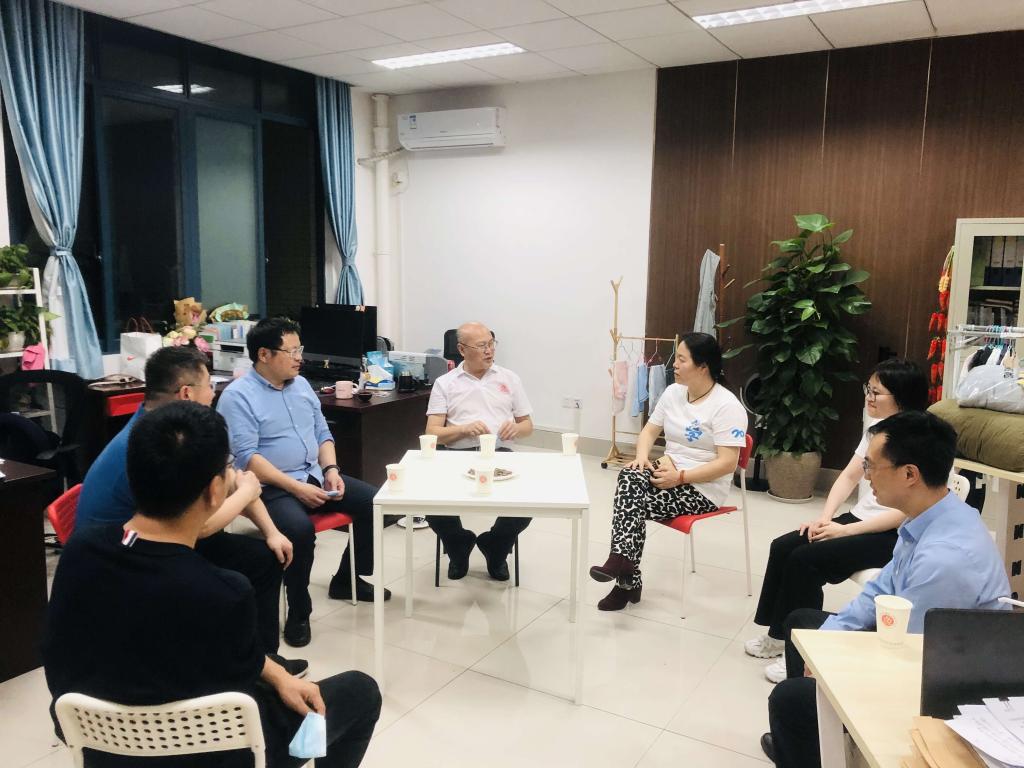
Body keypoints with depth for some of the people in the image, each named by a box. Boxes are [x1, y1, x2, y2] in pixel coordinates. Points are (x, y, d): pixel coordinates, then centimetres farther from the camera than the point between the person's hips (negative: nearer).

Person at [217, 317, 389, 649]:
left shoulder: (301, 385, 12)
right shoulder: (237, 396, -11)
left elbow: (322, 433, 15)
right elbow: (247, 457, -19)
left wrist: (331, 469, -4)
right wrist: (295, 487, -24)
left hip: (315, 475, 8)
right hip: (272, 488, -7)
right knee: (299, 528, -36)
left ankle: (346, 579, 16)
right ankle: (298, 613, -12)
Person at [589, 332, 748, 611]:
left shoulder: (727, 406, -15)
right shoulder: (673, 392, 8)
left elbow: (727, 463, -20)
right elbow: (649, 431, 12)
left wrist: (680, 476, -25)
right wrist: (642, 457, -10)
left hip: (702, 490, -6)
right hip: (670, 475, 7)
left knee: (630, 502, -25)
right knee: (629, 477, -25)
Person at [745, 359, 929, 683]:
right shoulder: (877, 428, 8)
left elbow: (907, 512, -22)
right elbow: (849, 476, 10)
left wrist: (845, 530, -20)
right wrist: (825, 516, -5)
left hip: (893, 535, -8)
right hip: (860, 519, 8)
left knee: (805, 558, -22)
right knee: (783, 547, -6)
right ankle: (778, 634, 5)